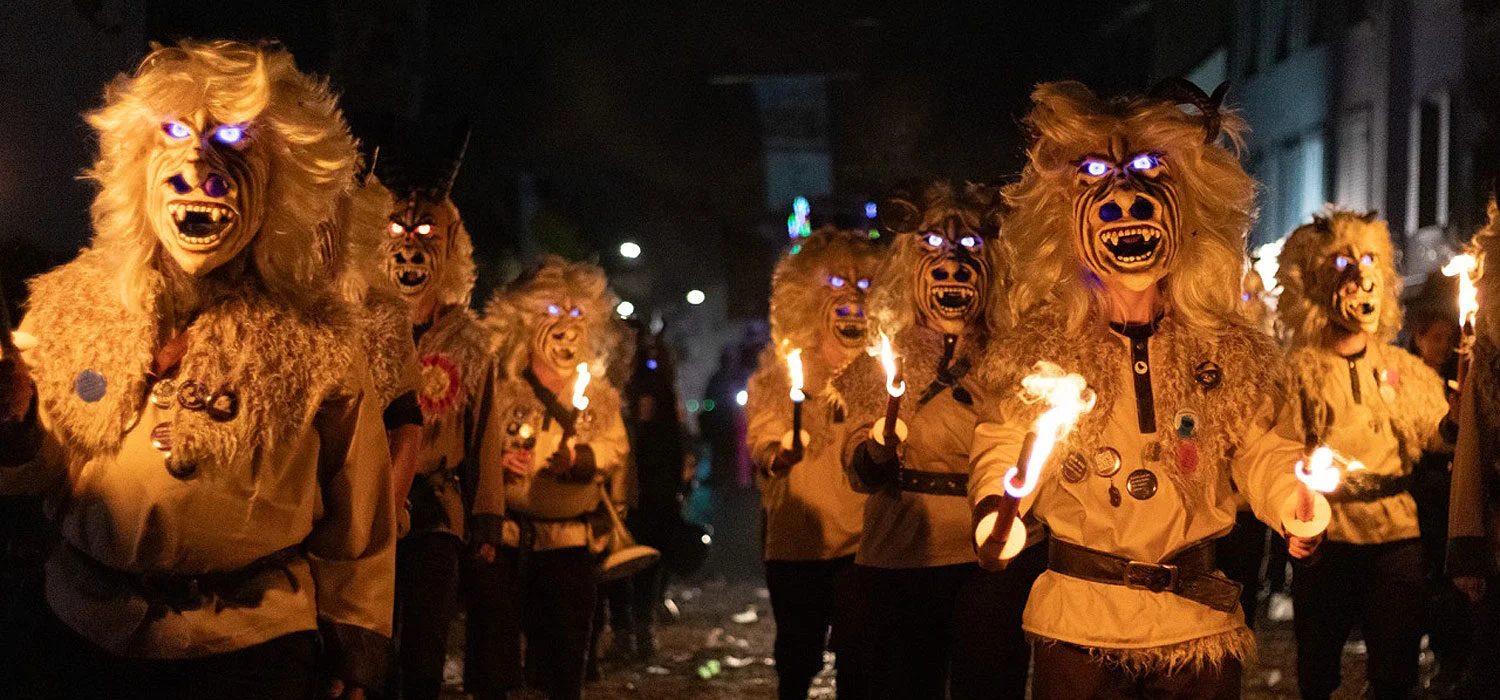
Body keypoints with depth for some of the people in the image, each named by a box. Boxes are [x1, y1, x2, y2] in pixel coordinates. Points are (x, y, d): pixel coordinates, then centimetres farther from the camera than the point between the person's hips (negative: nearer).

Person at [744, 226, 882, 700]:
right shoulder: (782, 366, 6)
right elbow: (758, 442, 0)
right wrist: (777, 455, -24)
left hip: (859, 541, -1)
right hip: (795, 541, 1)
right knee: (797, 662, 7)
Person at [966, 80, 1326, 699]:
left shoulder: (1229, 349, 4)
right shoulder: (1039, 347, -2)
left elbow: (1261, 449, 6)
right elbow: (1003, 448, -2)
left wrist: (1295, 500, -15)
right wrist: (996, 509, -23)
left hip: (1200, 621, 2)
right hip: (1077, 621, -2)